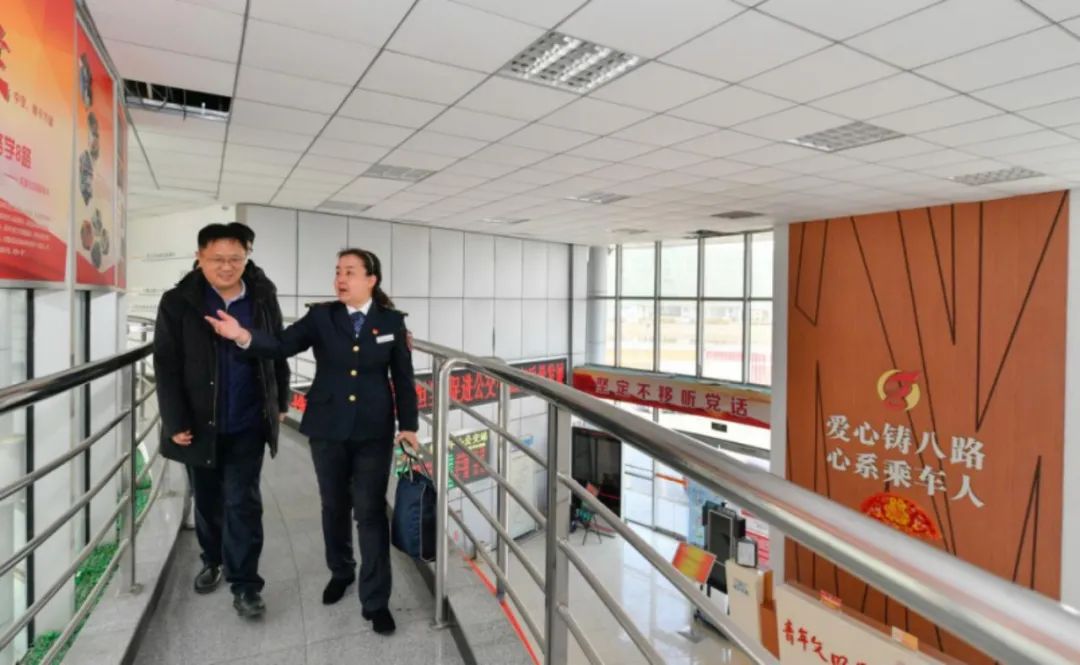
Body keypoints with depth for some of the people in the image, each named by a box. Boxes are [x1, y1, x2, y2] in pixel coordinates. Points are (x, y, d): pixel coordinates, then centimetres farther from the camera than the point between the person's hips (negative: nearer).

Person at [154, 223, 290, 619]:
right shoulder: (178, 302, -8)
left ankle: (244, 585, 13)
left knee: (243, 503, 2)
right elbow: (166, 366, -8)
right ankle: (212, 561, 42)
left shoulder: (264, 298, -2)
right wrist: (175, 422, -12)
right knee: (207, 500, 18)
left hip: (248, 424, 0)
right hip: (200, 423, 0)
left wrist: (280, 402, 9)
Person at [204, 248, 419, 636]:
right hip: (328, 428, 2)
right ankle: (340, 571, 42)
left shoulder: (392, 321, -2)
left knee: (370, 510, 1)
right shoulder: (321, 316, -1)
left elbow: (403, 378, 0)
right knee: (334, 505, 17)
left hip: (374, 430, -2)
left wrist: (408, 425, -4)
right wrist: (244, 336, -29)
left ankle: (376, 600, 14)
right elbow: (283, 345, -12)